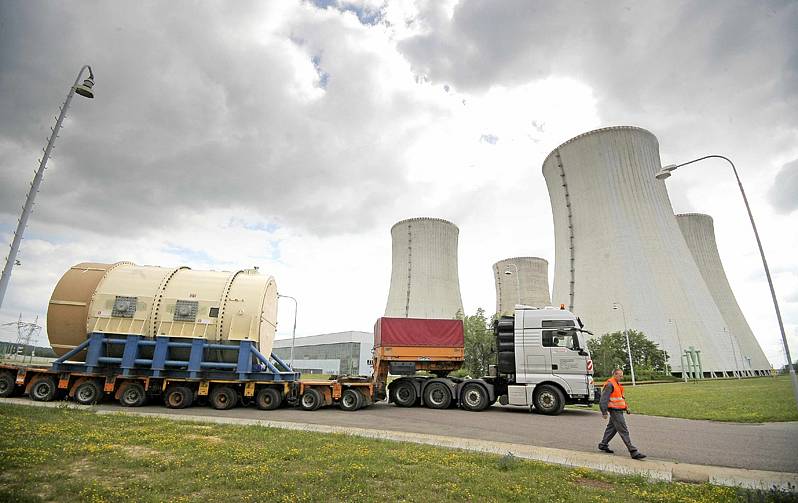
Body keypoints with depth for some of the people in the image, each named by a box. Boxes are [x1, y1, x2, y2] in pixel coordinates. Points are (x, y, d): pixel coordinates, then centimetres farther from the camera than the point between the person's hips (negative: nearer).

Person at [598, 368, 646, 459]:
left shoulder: (617, 384, 15)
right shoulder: (610, 385, -17)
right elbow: (604, 399, -19)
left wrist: (626, 408, 19)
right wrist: (604, 412, -20)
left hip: (619, 411, 10)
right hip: (615, 411, -10)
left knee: (611, 427, 17)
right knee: (624, 431, -8)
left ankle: (603, 444, 28)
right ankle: (633, 452, -6)